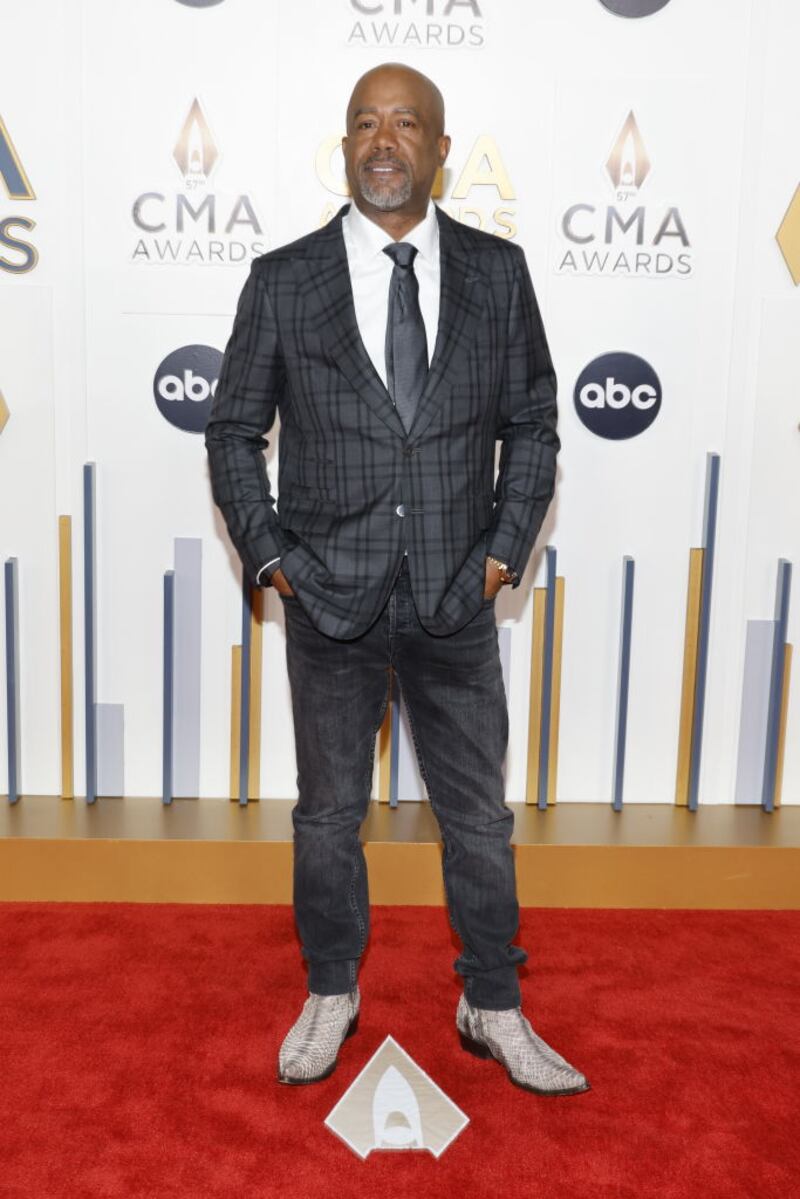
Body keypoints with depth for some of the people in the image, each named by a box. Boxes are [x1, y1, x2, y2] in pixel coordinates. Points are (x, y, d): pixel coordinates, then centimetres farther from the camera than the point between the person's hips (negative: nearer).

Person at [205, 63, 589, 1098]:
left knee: (479, 817, 11)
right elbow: (232, 429, 4)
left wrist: (503, 549, -1)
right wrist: (269, 556, -3)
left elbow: (532, 425, 7)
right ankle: (331, 995, 36)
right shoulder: (284, 280, -1)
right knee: (328, 815, 13)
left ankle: (493, 1009, 31)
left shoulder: (496, 272, 2)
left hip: (456, 597, 1)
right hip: (329, 597, 0)